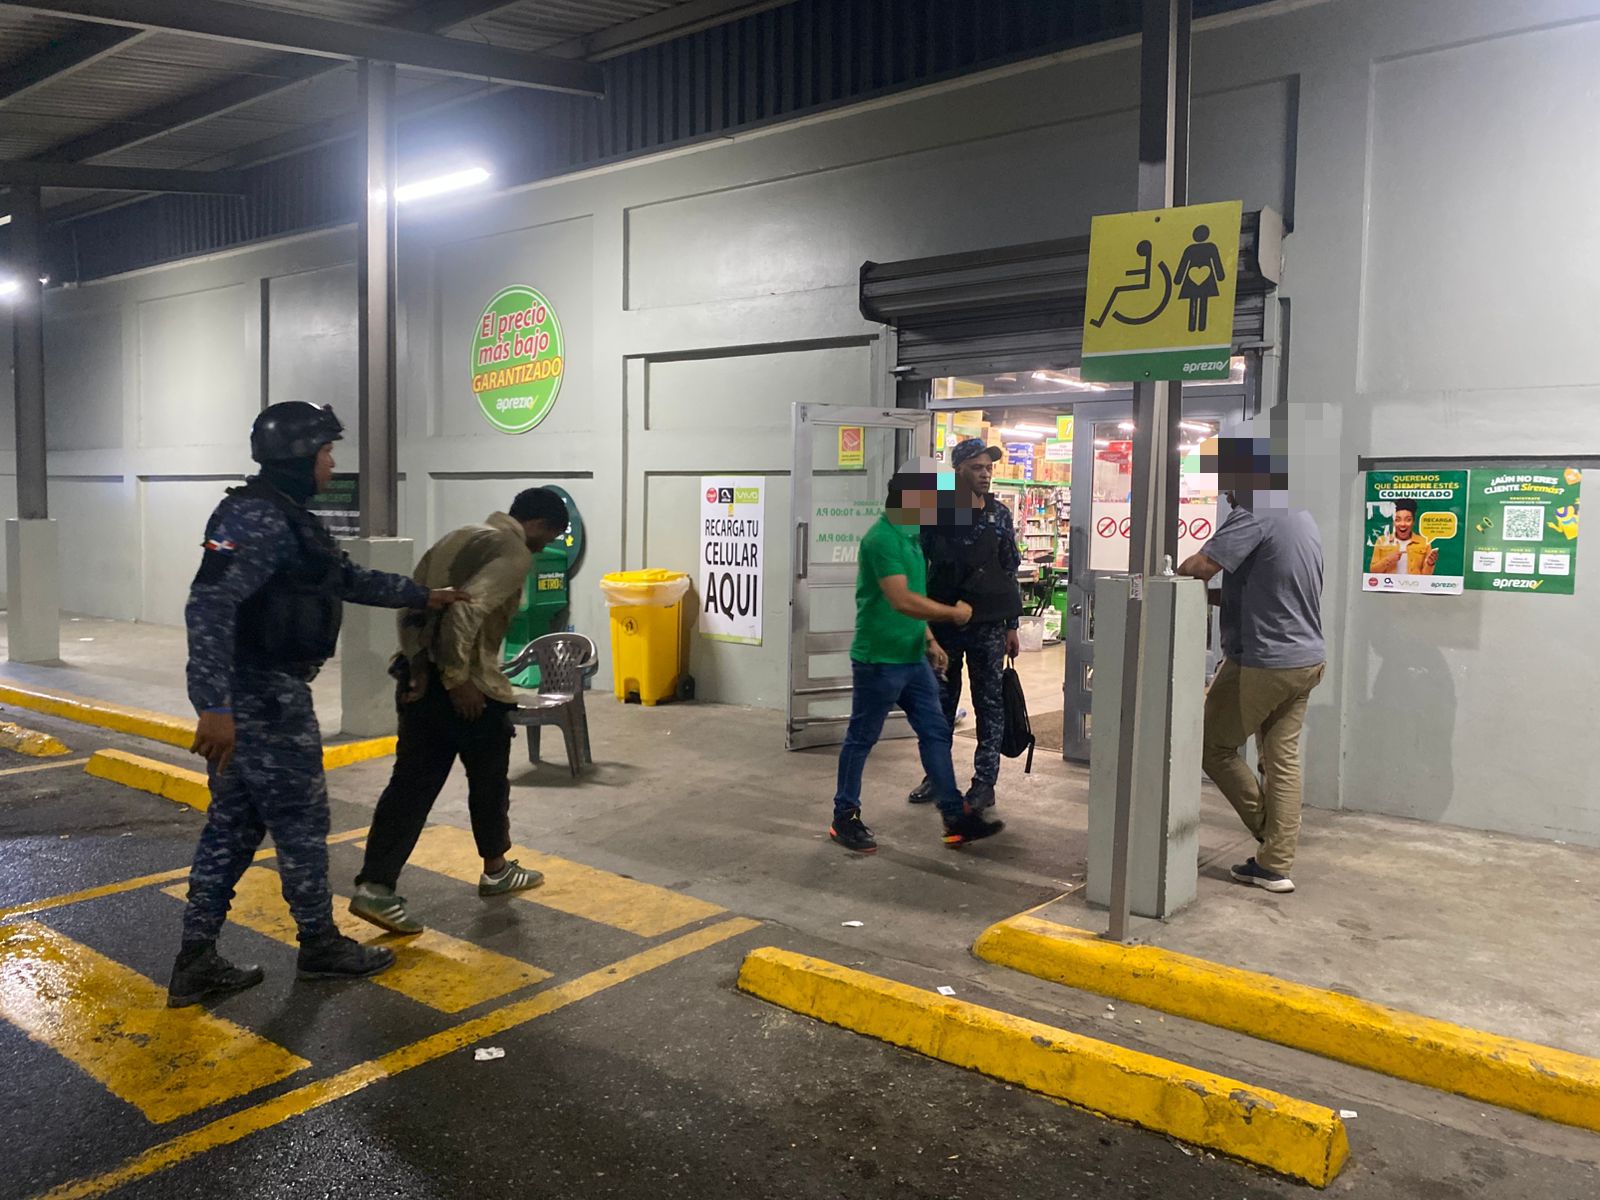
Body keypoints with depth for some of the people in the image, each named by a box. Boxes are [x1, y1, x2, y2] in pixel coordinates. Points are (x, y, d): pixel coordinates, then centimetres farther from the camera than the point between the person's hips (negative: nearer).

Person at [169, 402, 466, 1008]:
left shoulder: (287, 517, 15)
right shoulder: (258, 518, -19)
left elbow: (350, 580, 26)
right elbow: (209, 606, -28)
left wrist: (423, 595, 31)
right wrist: (215, 705, -33)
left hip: (260, 691, 10)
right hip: (265, 695, -10)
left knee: (234, 821, 13)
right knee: (301, 818, 4)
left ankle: (196, 962, 19)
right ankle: (320, 944, 20)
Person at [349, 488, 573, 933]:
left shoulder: (458, 537, 15)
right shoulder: (513, 554, -12)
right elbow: (467, 608, -27)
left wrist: (419, 663, 5)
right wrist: (458, 677, -22)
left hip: (421, 676, 8)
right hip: (471, 687, -7)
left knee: (411, 783, 7)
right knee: (489, 781, 13)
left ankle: (375, 887, 1)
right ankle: (496, 870, 31)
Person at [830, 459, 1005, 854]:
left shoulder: (909, 536, 11)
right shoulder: (882, 539, -20)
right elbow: (902, 601, -28)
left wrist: (929, 640, 17)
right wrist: (953, 613, -16)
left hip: (912, 659, 9)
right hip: (879, 661, -9)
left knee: (935, 733, 8)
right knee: (861, 739, 5)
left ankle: (957, 819, 13)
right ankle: (845, 818, 18)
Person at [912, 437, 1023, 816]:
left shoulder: (999, 515, 2)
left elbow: (1010, 571, 6)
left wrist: (1012, 625, 4)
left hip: (988, 626, 0)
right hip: (943, 624, 0)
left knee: (990, 704, 4)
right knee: (940, 703, 10)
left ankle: (984, 782, 13)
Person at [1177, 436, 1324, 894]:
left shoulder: (1255, 515, -16)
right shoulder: (1302, 518, 13)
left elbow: (1201, 566, -25)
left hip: (1262, 662, -9)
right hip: (1307, 658, 9)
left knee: (1214, 747, 8)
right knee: (1283, 758, 9)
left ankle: (1272, 836, 16)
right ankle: (1276, 864, 11)